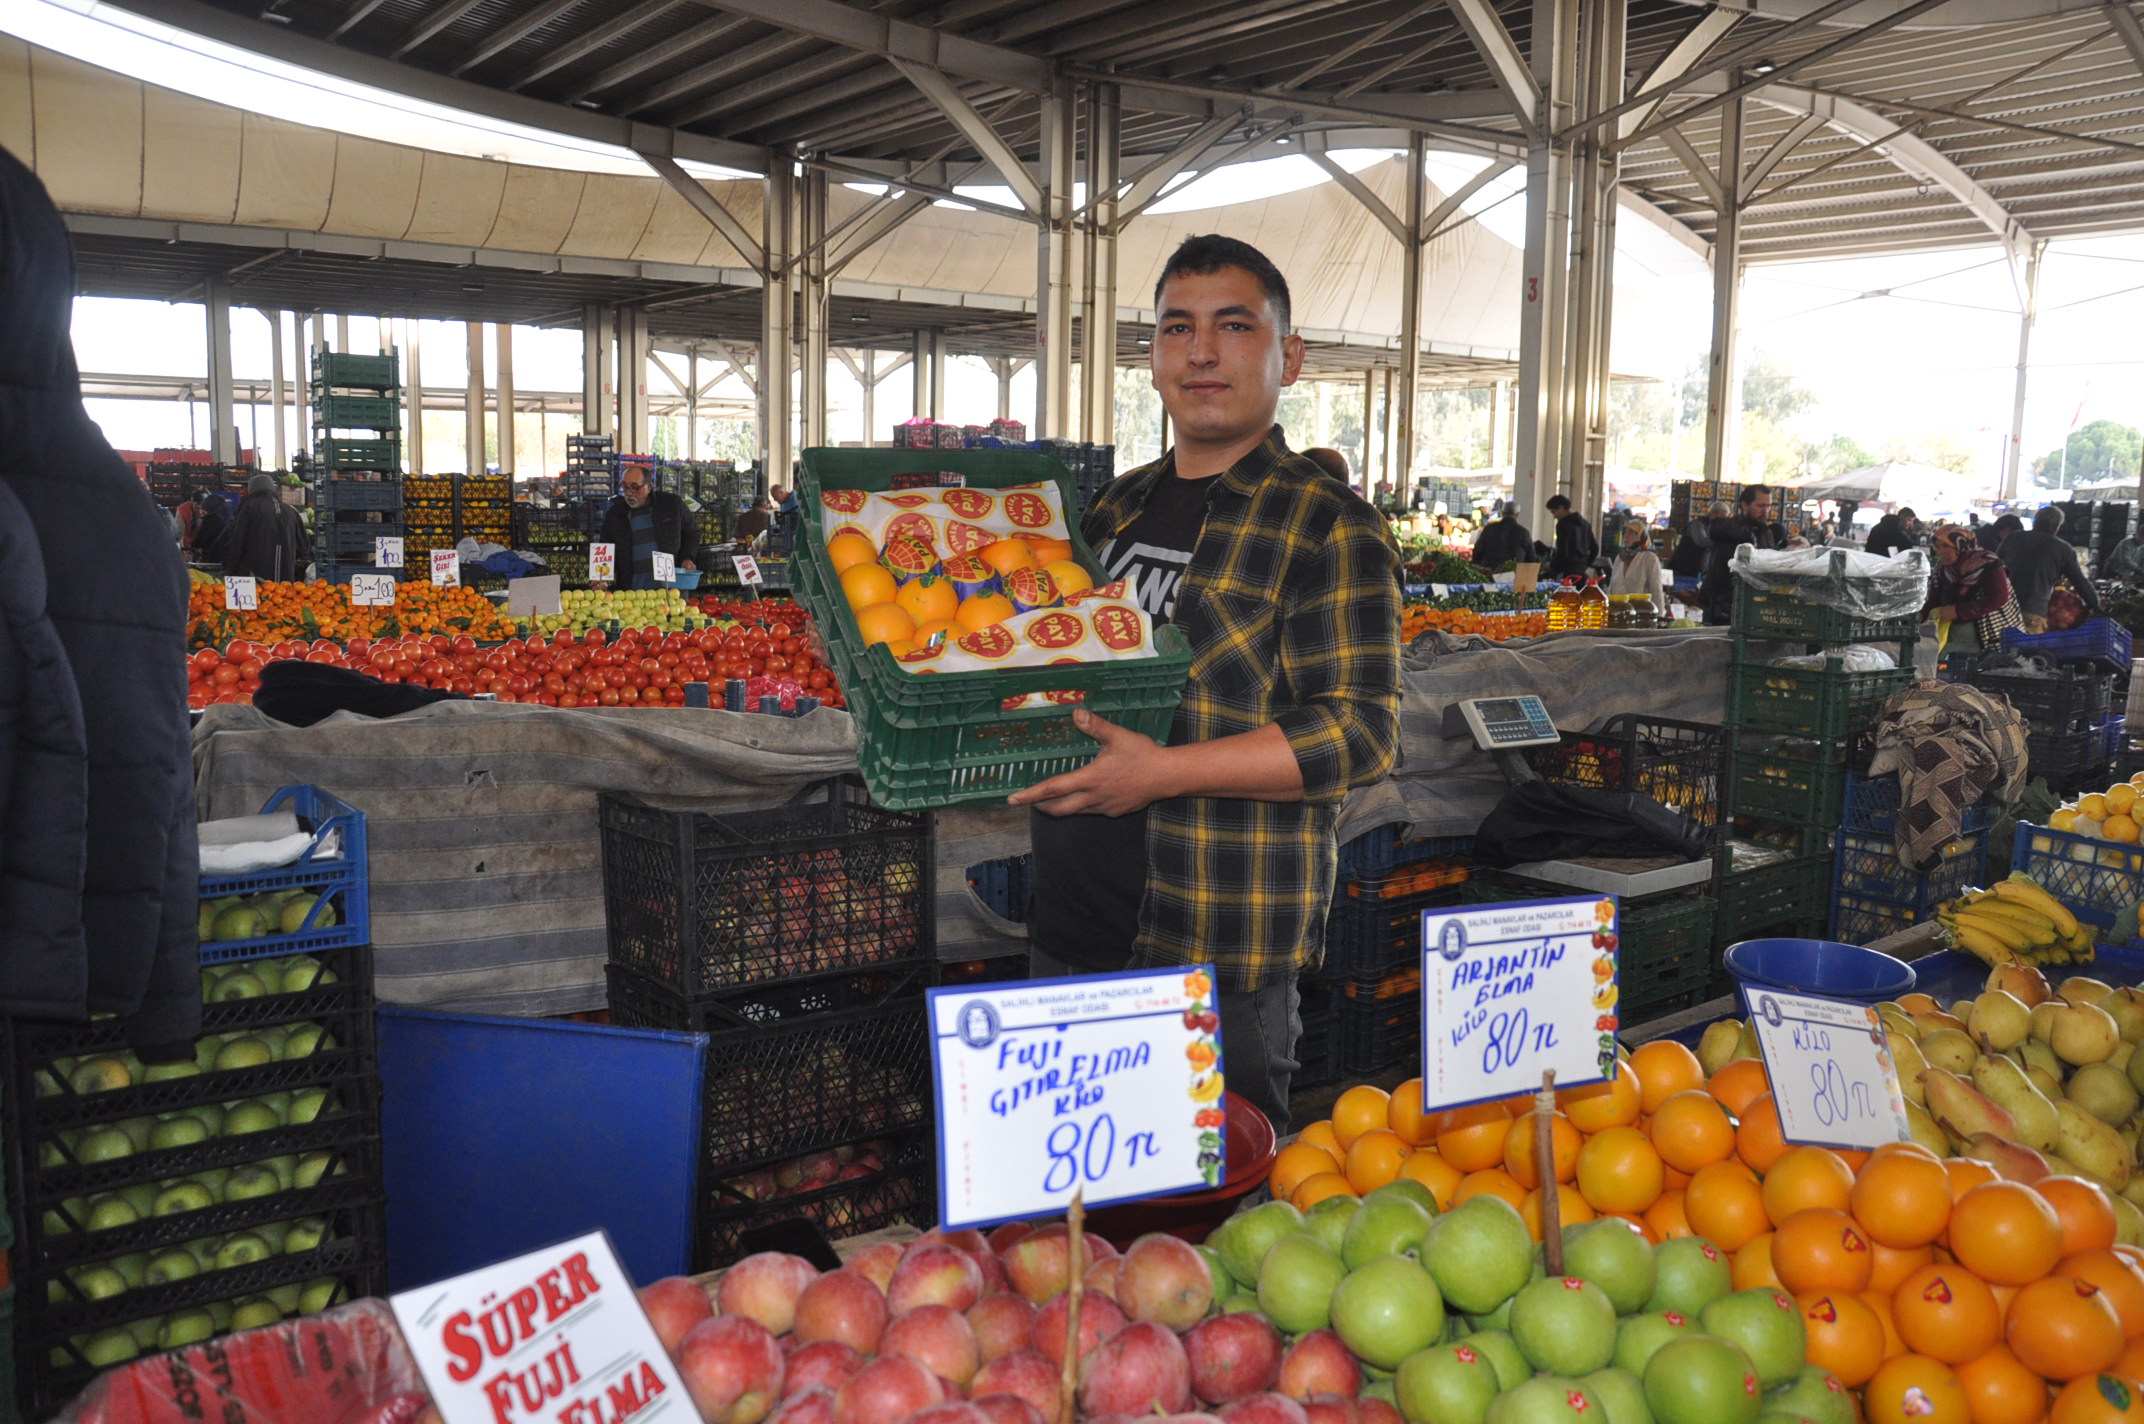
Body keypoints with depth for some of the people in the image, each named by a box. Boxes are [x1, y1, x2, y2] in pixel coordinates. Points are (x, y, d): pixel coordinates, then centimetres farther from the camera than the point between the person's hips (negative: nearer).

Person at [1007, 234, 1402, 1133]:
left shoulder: (1326, 526, -9)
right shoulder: (1115, 507, 13)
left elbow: (1362, 733, -17)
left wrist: (1167, 770, -22)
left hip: (1219, 949, -7)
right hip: (1071, 926, 7)